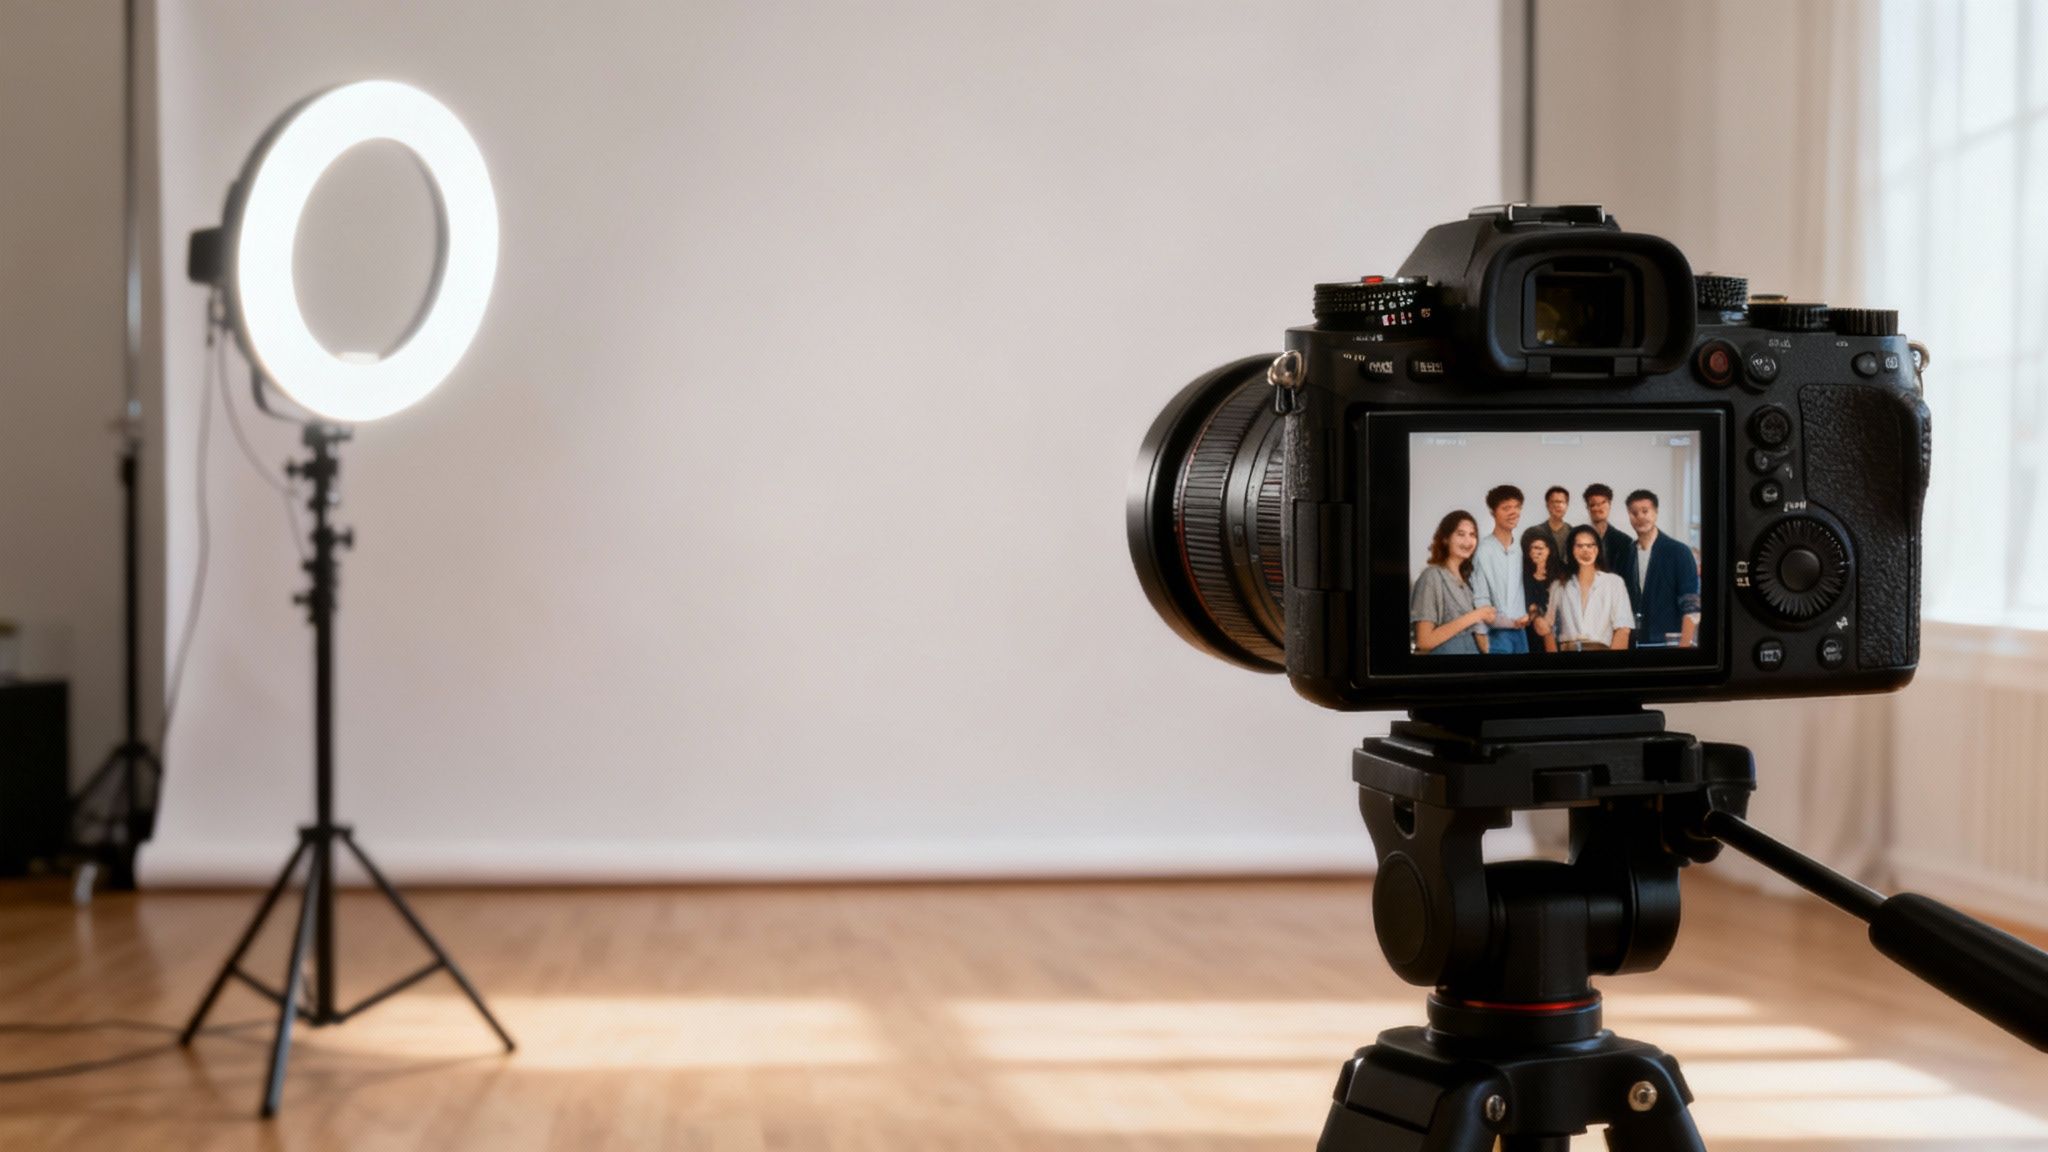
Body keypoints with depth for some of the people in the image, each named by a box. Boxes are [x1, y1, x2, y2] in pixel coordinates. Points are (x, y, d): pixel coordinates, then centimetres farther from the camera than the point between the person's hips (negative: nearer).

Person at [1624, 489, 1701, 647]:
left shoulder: (1679, 552, -3)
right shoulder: (1626, 555, 9)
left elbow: (1691, 607, -8)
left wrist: (1685, 645, -16)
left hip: (1669, 643, -4)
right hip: (1634, 643, 4)